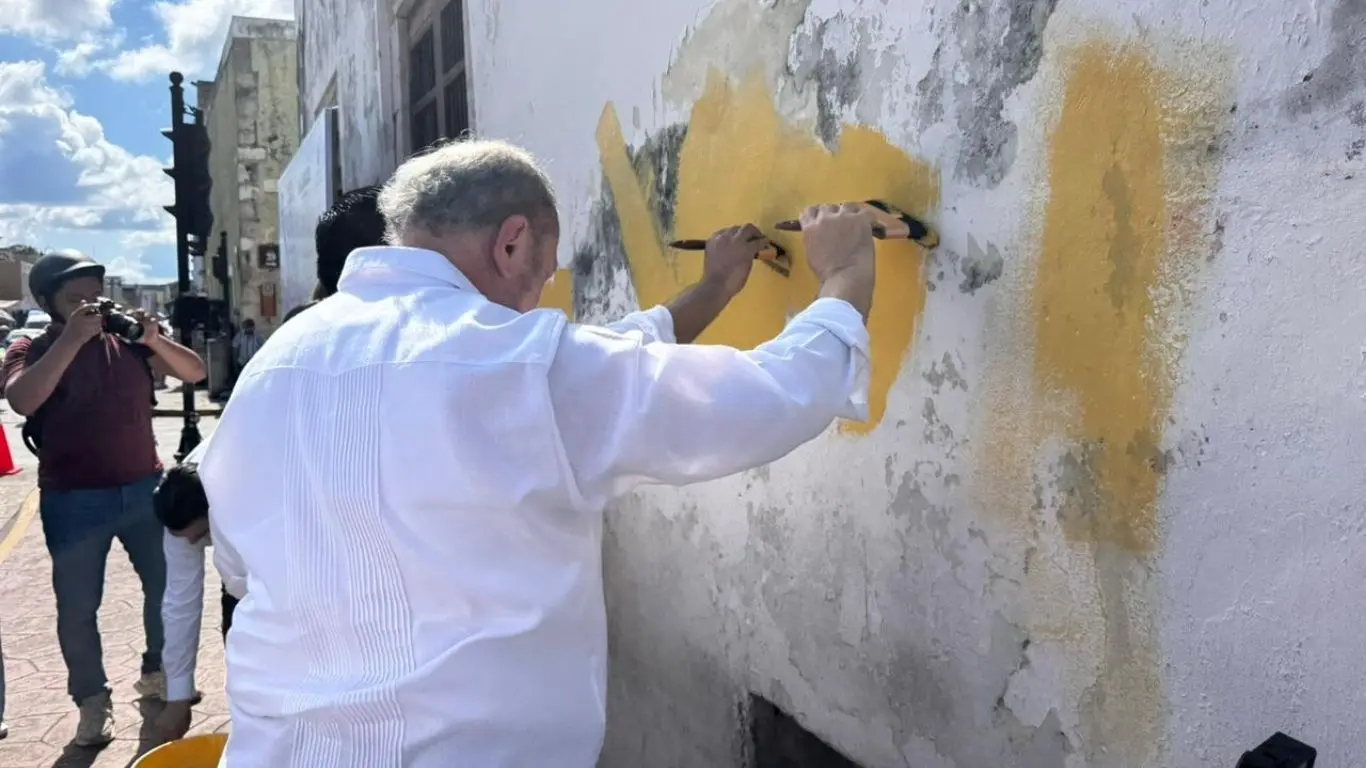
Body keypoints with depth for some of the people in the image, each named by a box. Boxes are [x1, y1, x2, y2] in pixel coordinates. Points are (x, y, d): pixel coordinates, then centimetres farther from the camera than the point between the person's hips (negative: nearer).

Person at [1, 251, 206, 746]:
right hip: (74, 502, -2)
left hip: (145, 489, 3)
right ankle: (93, 700, 22)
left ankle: (157, 672, 32)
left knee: (167, 586, 11)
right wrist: (72, 337, -26)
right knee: (78, 607, 5)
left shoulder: (127, 341, 3)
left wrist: (154, 339, -18)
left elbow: (194, 372, -1)